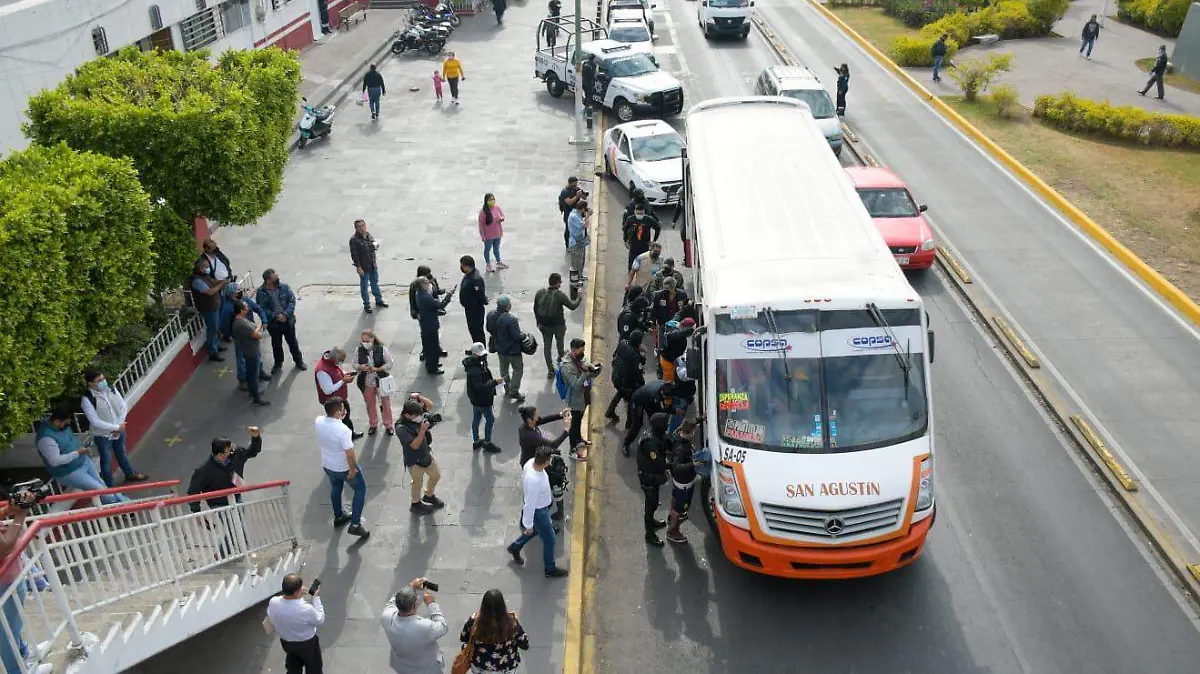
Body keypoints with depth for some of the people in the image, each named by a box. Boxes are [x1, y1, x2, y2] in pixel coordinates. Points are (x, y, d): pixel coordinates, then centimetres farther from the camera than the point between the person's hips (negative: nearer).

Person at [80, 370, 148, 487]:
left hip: (118, 431, 5)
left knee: (122, 453, 26)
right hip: (103, 435, -5)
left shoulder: (111, 389, -8)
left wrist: (119, 426, -13)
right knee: (106, 460, 10)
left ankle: (130, 474, 48)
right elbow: (96, 422, -26)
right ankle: (109, 486, 27)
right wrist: (116, 427, -20)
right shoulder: (87, 400, -25)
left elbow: (124, 407, -3)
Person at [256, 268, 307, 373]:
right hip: (273, 323, 0)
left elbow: (292, 300, -10)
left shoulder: (284, 287, -10)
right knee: (276, 344, 17)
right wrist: (276, 316, -22)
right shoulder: (261, 292, -14)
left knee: (292, 342, 14)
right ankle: (278, 363, 37)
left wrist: (285, 314, -21)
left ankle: (298, 361, 34)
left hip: (288, 320, 0)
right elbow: (262, 308, -14)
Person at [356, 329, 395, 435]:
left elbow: (390, 363, -12)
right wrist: (360, 367, -21)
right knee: (370, 404, 19)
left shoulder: (382, 349, -17)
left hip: (381, 381, -2)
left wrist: (378, 369, -24)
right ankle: (373, 425, 38)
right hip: (367, 383, 2)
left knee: (385, 404, 12)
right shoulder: (359, 350, -9)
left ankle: (388, 425, 29)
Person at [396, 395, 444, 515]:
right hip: (415, 460, -7)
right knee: (418, 483, 16)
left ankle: (429, 496, 50)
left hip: (427, 453, 7)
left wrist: (418, 397, -19)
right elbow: (415, 445, -32)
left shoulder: (416, 414, -13)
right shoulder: (401, 428, -33)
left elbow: (430, 405, -3)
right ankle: (416, 504, 43)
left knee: (436, 475, 23)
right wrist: (422, 430, -42)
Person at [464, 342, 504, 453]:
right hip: (481, 399, -10)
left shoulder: (477, 363, 0)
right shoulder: (475, 370, -31)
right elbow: (480, 386, -35)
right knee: (490, 419, 4)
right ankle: (487, 443, 17)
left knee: (476, 418, 20)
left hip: (476, 398, 10)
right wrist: (495, 382, -33)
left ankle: (476, 441, 35)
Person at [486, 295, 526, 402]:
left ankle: (507, 387, 42)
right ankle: (514, 391, 12)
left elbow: (489, 329, 5)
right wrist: (524, 335, -8)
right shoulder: (511, 319, -33)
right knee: (518, 369, 12)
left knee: (504, 368, 26)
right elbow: (517, 336, -28)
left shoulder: (490, 315, -11)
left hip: (499, 348, 7)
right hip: (512, 349, -7)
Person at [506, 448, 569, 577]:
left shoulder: (531, 462, -18)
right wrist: (528, 525, -17)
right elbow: (530, 505, -30)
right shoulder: (534, 481, -43)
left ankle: (515, 547, 50)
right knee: (549, 539, 14)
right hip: (538, 511, -8)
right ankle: (550, 569, 36)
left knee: (537, 530, 32)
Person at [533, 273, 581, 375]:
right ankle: (560, 356, 55)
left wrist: (538, 322, 14)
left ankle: (550, 370, 18)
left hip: (544, 325, 3)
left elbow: (535, 309, 0)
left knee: (546, 345, 14)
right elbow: (572, 306, -14)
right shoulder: (560, 295, -24)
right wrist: (579, 298, 4)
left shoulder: (539, 293, -11)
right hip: (558, 325, -2)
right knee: (559, 341, 27)